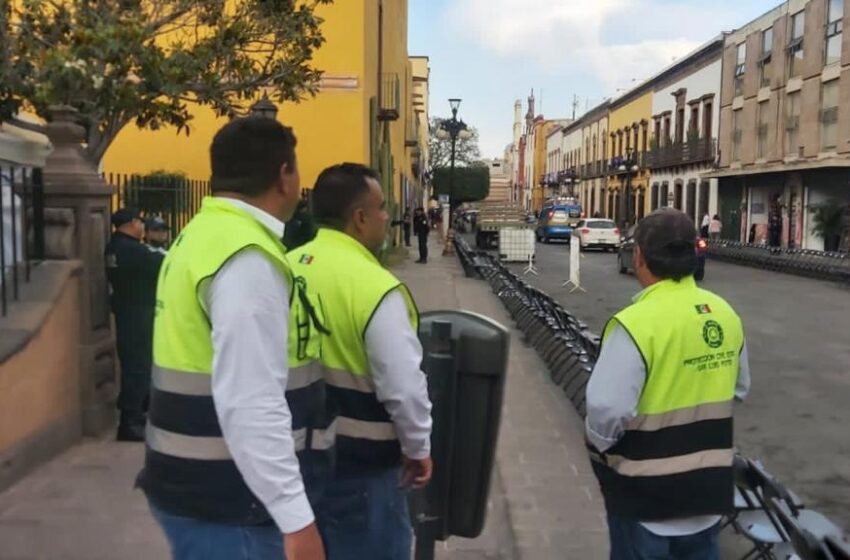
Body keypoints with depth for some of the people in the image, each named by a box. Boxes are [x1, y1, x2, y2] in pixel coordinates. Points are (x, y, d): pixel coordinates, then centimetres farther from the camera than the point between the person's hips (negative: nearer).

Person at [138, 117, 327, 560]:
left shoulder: (202, 236, 9)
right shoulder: (247, 258, -22)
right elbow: (251, 406, -28)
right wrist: (296, 518, -26)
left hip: (193, 486, 10)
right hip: (226, 503, -10)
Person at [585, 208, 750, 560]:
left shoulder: (636, 323, -25)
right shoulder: (725, 314, -2)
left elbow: (607, 411, -26)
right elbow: (738, 390, 11)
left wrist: (599, 446, -6)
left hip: (646, 491, -5)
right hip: (709, 482, 6)